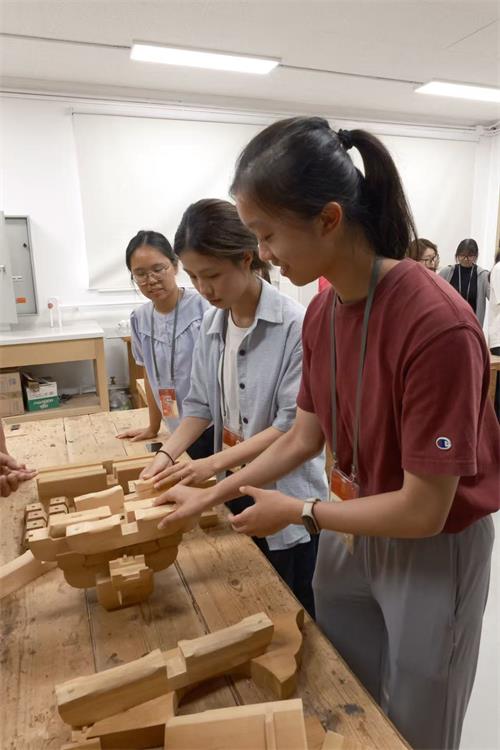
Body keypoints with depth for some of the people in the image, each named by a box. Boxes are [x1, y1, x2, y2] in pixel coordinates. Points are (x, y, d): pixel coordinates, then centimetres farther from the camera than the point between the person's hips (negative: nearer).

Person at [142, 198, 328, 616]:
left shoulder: (295, 325, -21)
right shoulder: (212, 323, 1)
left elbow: (293, 425, -22)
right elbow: (201, 404, 7)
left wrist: (212, 464, -23)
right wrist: (168, 454, -7)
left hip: (287, 496, -6)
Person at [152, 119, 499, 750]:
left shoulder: (438, 328, -31)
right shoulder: (321, 313, -7)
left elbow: (422, 512, -26)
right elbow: (304, 436, 3)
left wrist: (298, 512, -14)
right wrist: (212, 495, 3)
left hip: (434, 550, -6)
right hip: (352, 531, 6)